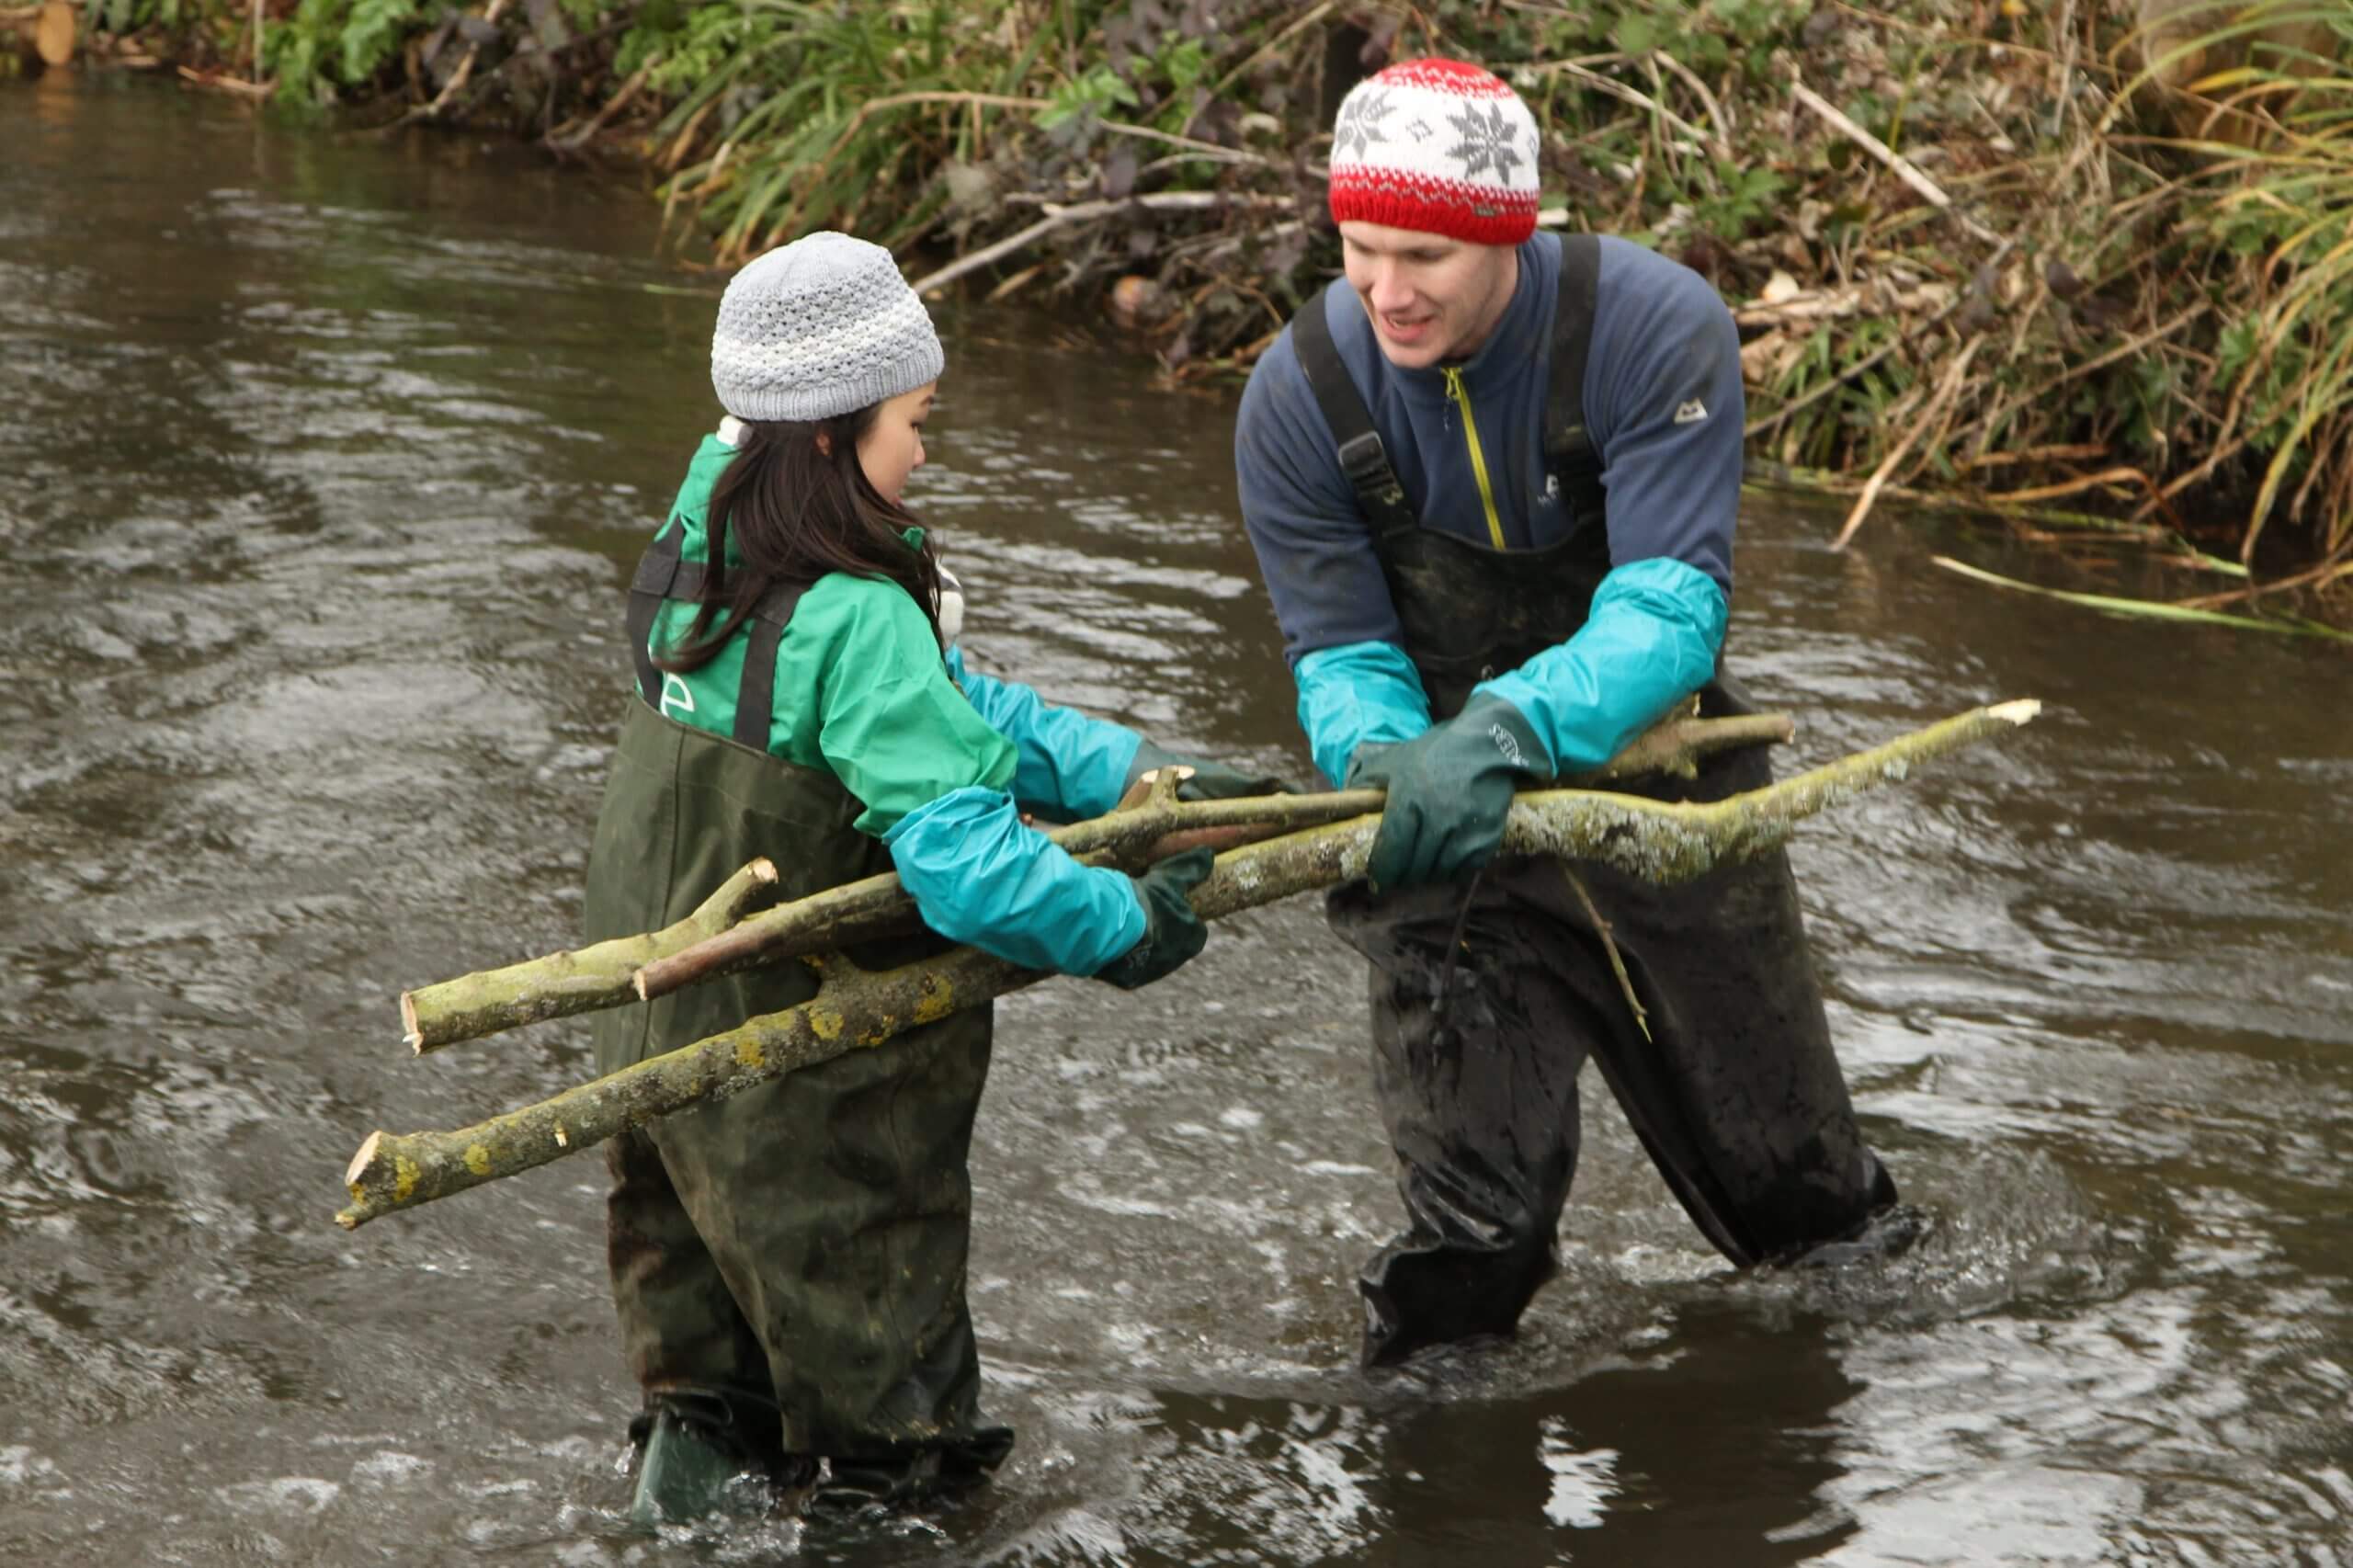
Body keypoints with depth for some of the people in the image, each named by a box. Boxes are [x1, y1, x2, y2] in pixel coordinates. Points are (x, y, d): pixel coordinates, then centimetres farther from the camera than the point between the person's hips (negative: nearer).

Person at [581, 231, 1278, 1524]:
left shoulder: (704, 542, 0)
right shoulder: (856, 623, -27)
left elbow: (954, 709, 4)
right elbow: (968, 862, -33)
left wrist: (1139, 775, -1)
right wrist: (1130, 928, -17)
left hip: (662, 1037, 8)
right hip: (812, 1089, -8)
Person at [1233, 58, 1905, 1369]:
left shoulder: (1657, 328, -24)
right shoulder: (1299, 398, -16)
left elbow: (1669, 609, -30)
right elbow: (1340, 654, -12)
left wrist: (1508, 727, -48)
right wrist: (1379, 757, -36)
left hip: (1659, 783, 0)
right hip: (1452, 829, 0)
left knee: (1793, 1185, 17)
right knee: (1472, 1231, -9)